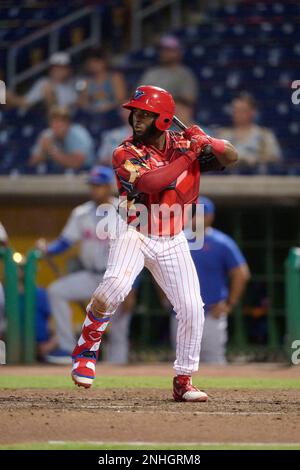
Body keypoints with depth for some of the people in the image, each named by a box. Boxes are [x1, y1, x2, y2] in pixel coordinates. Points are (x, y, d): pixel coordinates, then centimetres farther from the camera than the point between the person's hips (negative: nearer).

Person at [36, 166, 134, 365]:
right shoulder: (82, 213, 2)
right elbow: (65, 242, 4)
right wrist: (47, 249, -19)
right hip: (91, 277, 4)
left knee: (119, 333, -2)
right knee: (56, 291, -15)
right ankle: (68, 348, -15)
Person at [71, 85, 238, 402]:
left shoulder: (184, 144, -3)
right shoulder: (125, 154, -14)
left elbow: (231, 157, -5)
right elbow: (151, 182, -32)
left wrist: (205, 141, -24)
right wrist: (189, 155, -26)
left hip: (172, 243, 4)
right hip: (134, 235, -4)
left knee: (192, 308, -4)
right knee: (115, 285, -31)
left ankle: (183, 381, 12)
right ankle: (86, 351, -11)